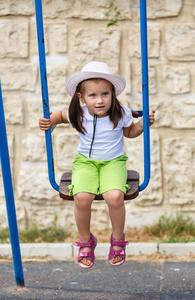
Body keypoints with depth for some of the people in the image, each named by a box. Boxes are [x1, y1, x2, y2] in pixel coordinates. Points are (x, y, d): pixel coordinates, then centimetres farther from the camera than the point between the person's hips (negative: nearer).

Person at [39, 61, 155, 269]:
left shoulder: (121, 113, -9)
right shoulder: (79, 114, -9)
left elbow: (130, 132, 13)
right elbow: (61, 114, 16)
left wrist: (143, 123, -5)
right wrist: (50, 121, -4)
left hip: (114, 161, -1)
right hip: (86, 161, 1)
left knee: (114, 197, -31)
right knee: (81, 197, -29)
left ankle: (117, 240, 0)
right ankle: (86, 242, 0)